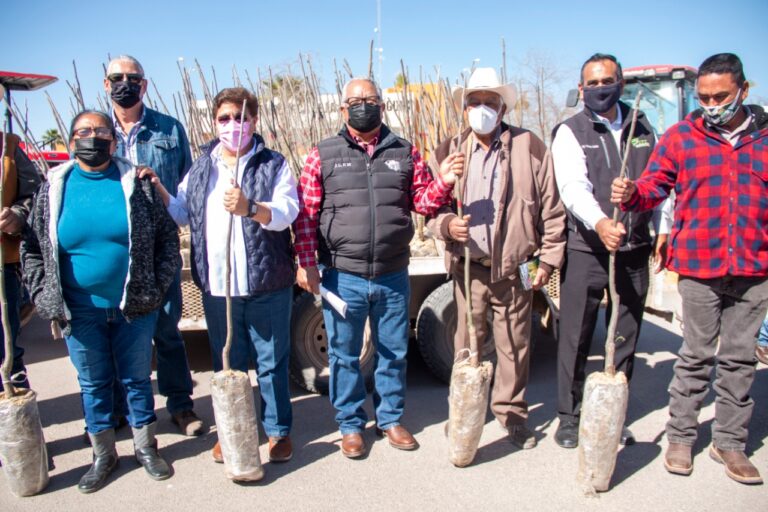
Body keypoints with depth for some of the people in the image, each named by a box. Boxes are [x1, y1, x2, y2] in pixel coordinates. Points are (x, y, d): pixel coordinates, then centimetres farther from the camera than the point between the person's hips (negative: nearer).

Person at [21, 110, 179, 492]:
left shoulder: (135, 182, -1)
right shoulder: (53, 187, 2)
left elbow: (167, 236, 2)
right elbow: (32, 249, 6)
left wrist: (158, 285, -4)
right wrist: (44, 299, -2)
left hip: (134, 306, -1)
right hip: (80, 312, 1)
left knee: (137, 379, 12)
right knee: (93, 384, 14)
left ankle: (145, 447, 31)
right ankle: (103, 455, 31)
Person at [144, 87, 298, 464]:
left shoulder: (274, 164, -1)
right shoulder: (201, 167, 12)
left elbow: (286, 212, -16)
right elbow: (183, 214, 15)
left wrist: (250, 208, -34)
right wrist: (158, 190, -2)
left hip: (267, 285, -3)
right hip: (216, 287, 4)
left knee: (272, 362, 8)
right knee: (227, 363, 16)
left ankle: (278, 430, 25)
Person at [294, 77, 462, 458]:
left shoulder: (405, 152, 7)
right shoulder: (322, 156, 1)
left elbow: (423, 202, 8)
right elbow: (306, 215, 0)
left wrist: (443, 183, -12)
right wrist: (306, 264, -6)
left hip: (393, 277, 2)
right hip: (343, 278, -2)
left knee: (393, 352, 14)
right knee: (344, 355, 10)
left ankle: (390, 419, 34)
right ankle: (350, 424, 29)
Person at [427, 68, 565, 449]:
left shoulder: (530, 147, 1)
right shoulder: (448, 152, 6)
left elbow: (551, 209, 3)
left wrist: (548, 258, 1)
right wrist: (447, 224, -15)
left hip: (514, 267, -1)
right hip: (469, 267, 1)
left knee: (515, 345, 9)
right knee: (467, 343, 10)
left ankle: (512, 412, 27)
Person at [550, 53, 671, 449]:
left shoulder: (642, 128, 13)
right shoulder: (570, 132, -2)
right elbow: (573, 186, -18)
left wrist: (664, 228, 10)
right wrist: (600, 222, -35)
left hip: (634, 251, 4)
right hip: (586, 251, -4)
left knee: (625, 337, 11)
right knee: (575, 338, 2)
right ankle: (569, 417, 17)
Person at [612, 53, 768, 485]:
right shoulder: (680, 137, 1)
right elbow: (656, 185, -4)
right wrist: (632, 193, -25)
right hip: (700, 266, -2)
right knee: (697, 356, 7)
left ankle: (730, 441, 25)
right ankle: (681, 436, 23)